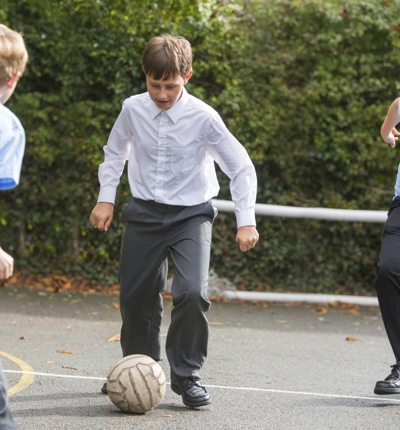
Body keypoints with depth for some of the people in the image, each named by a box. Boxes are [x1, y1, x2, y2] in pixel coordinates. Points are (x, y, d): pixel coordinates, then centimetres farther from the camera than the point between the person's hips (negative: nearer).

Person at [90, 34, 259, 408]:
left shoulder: (203, 118, -17)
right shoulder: (133, 110, -8)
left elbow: (241, 168, -10)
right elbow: (114, 153, 12)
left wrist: (246, 221, -15)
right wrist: (106, 198, 5)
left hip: (191, 213, -3)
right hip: (144, 212, 3)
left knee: (191, 293, -19)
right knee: (135, 294, 11)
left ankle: (186, 375, 0)